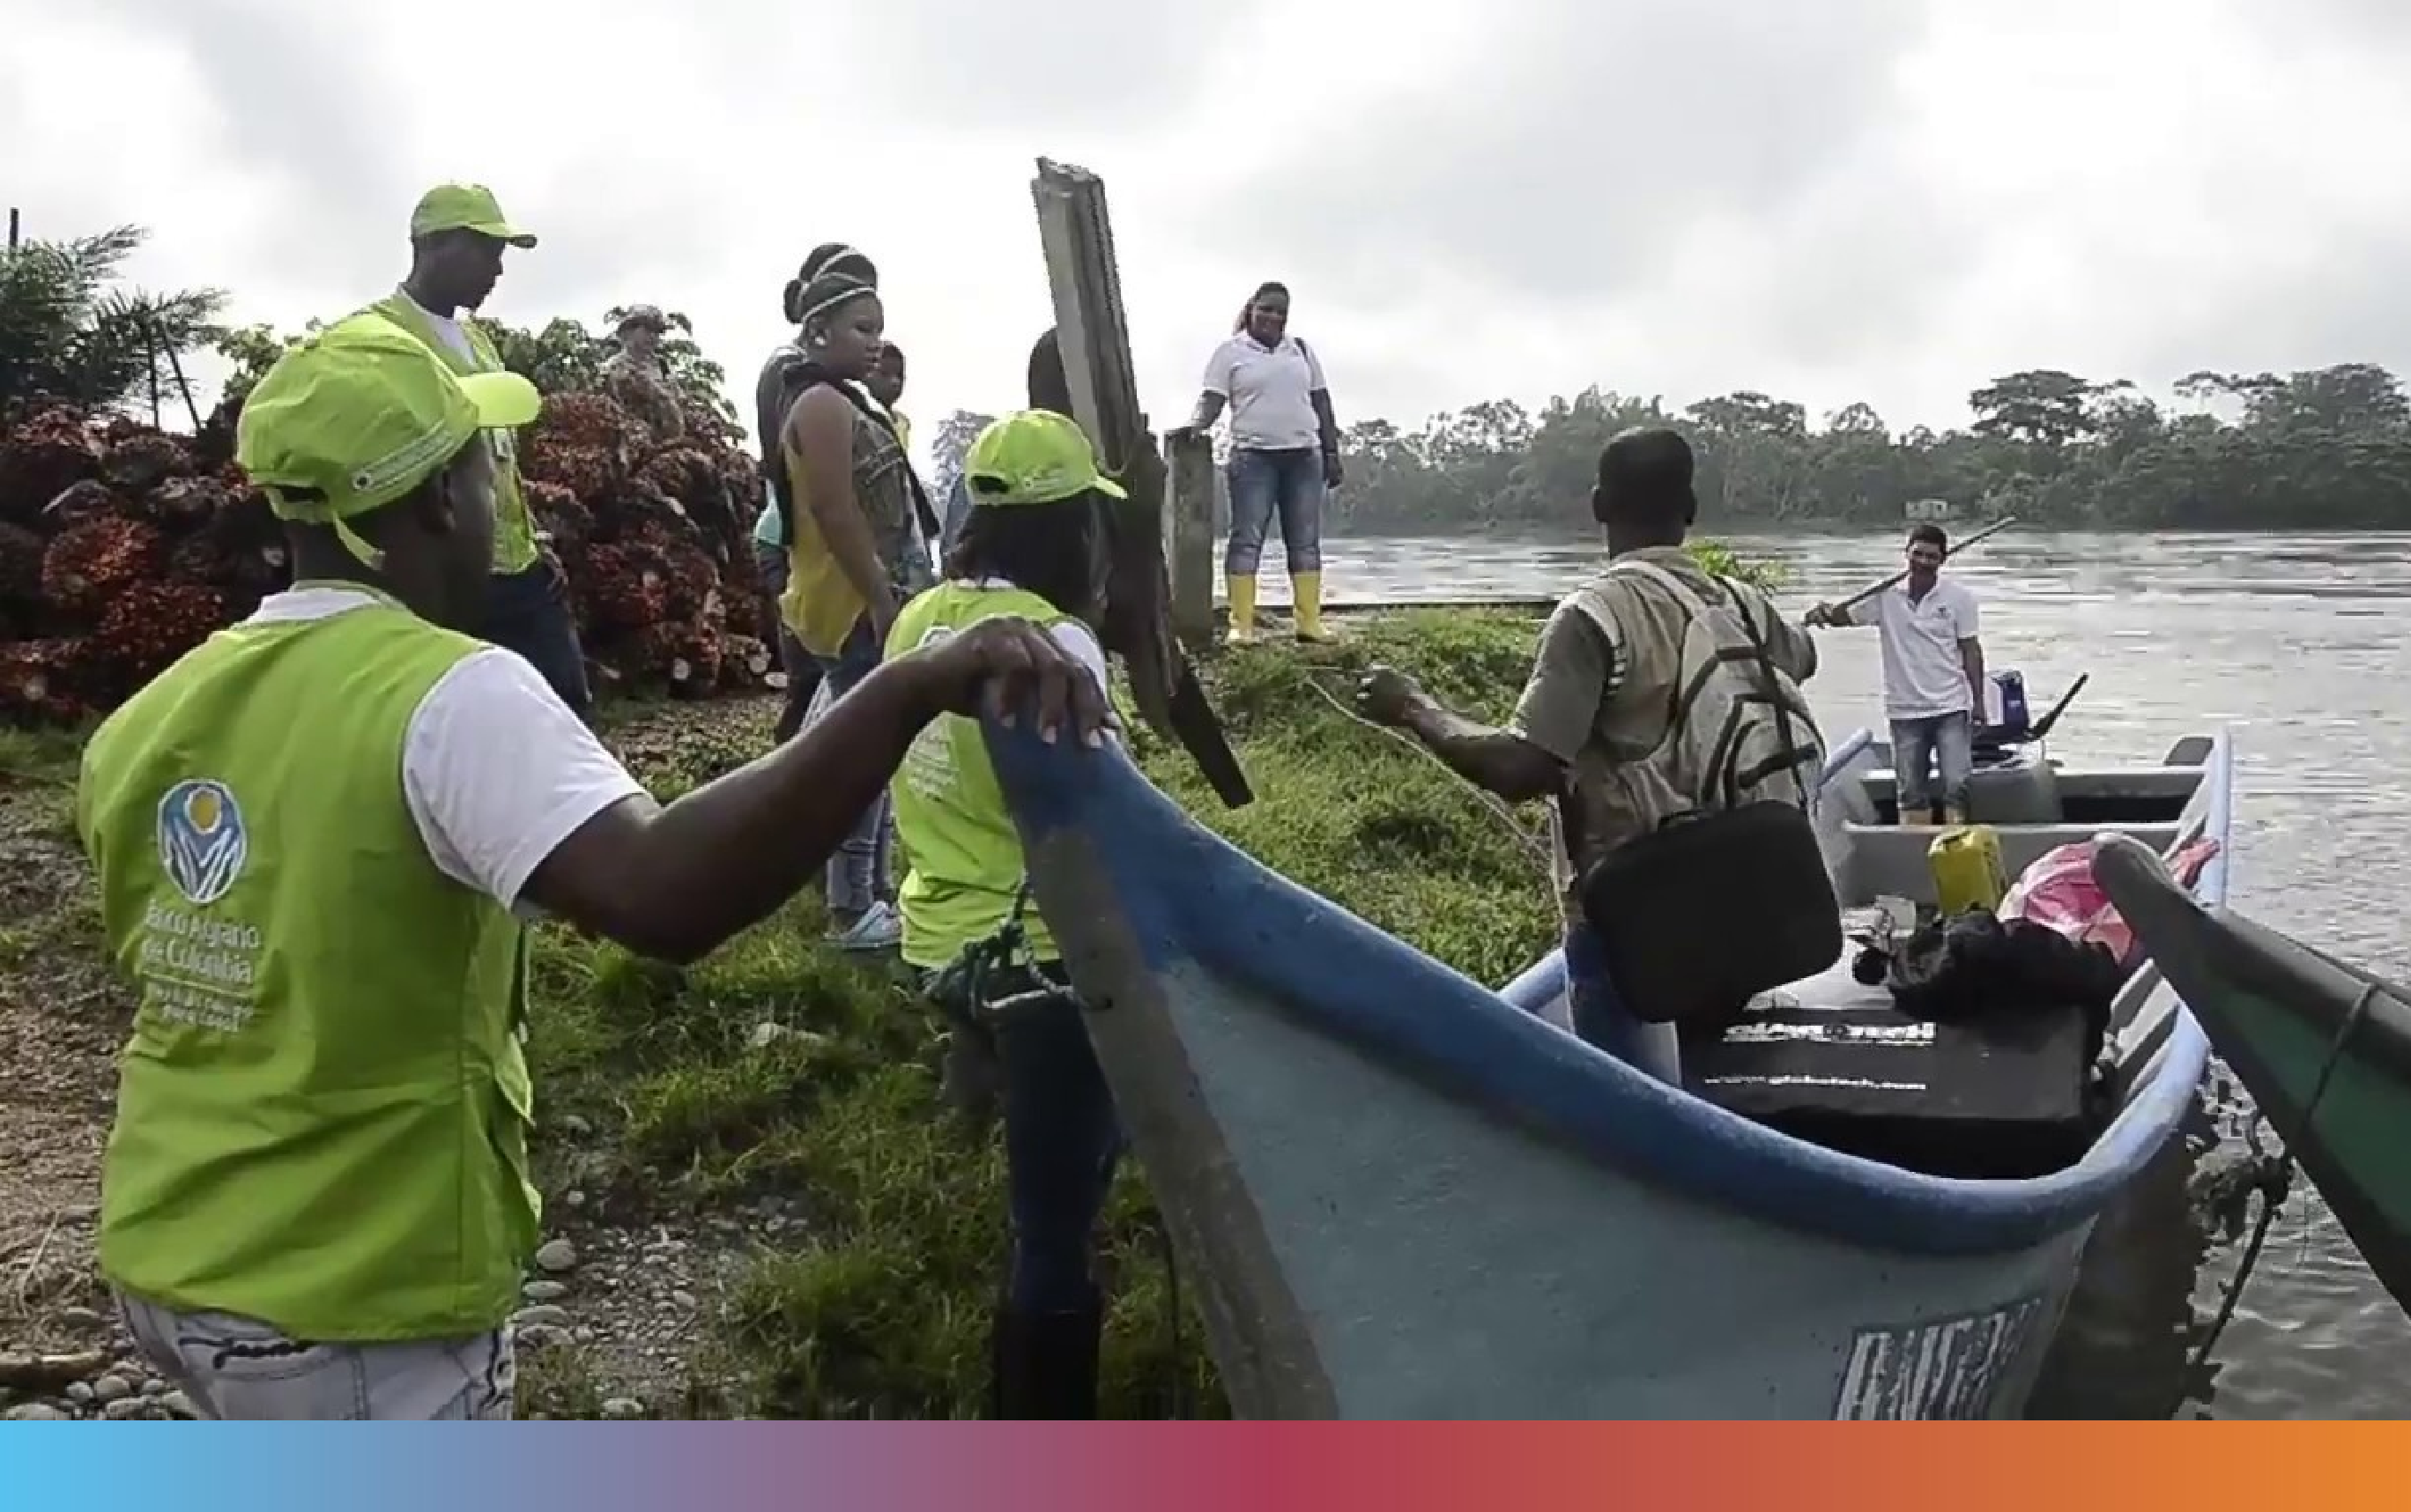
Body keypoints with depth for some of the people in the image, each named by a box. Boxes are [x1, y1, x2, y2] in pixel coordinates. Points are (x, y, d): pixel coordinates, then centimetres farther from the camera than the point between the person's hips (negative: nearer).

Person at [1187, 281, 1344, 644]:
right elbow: (1212, 399, -4)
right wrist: (1194, 427, -24)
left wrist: (1332, 453, 10)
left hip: (1304, 456, 4)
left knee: (1305, 542, 2)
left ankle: (1309, 623, 4)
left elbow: (1321, 403, 16)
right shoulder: (1231, 352, 4)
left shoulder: (1302, 350, 16)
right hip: (1253, 457, -4)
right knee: (1247, 540, -8)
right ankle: (1241, 625, -10)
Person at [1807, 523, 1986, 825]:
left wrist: (1978, 699, -4)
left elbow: (1970, 649, 0)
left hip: (1951, 708, -1)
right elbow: (1847, 616, -7)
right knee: (1911, 793, 9)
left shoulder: (1958, 596, -3)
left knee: (1956, 786, -6)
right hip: (1905, 710, 1)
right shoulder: (1885, 594, -2)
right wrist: (1825, 614, -31)